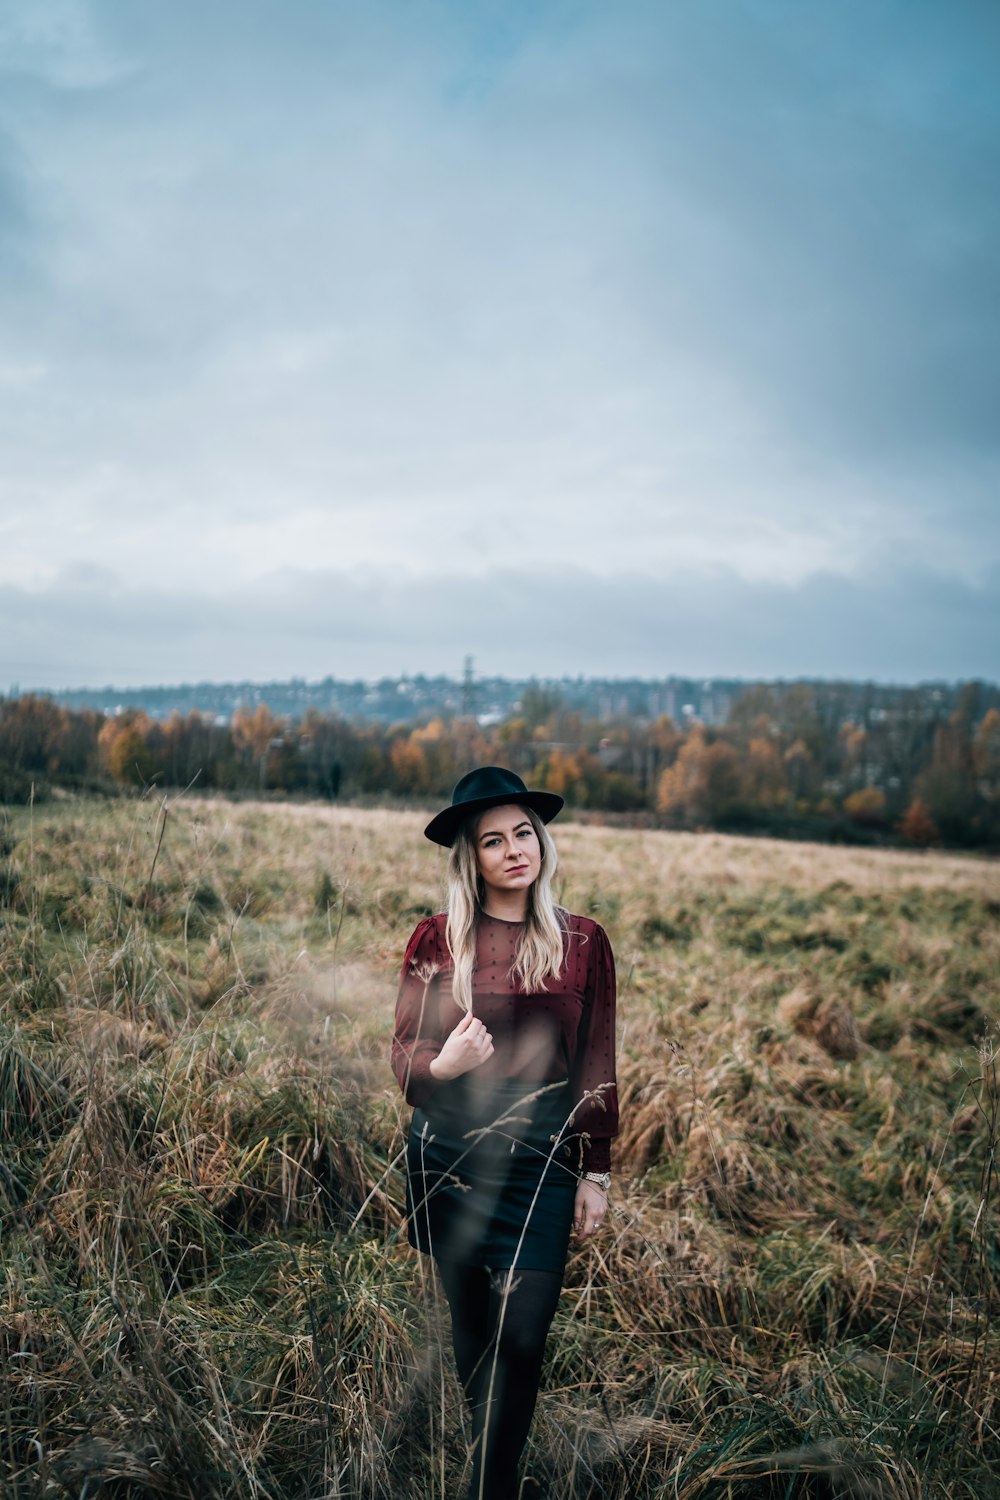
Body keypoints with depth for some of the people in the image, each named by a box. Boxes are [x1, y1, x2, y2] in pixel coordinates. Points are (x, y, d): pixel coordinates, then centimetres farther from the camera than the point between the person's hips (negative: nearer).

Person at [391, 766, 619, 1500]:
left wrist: (595, 1173, 5)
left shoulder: (583, 942, -2)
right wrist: (441, 1065, -23)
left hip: (540, 1162, -1)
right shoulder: (437, 939, -3)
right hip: (447, 1156, 1)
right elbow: (403, 1054, -1)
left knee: (519, 1336, -4)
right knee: (471, 1324, 15)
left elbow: (597, 1068, 4)